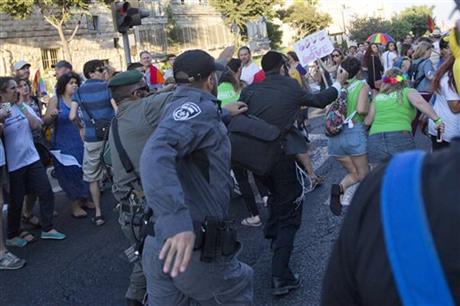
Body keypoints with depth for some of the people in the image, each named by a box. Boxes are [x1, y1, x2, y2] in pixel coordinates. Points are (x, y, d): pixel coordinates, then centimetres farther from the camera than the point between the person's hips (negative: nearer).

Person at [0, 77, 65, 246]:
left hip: (32, 159, 5)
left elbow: (36, 125, -5)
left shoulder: (23, 106, 5)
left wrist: (22, 107, -11)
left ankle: (47, 229, 19)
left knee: (46, 192, 4)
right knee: (16, 201, 7)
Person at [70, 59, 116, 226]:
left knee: (92, 177, 13)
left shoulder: (79, 91, 3)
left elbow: (72, 116, -6)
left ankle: (98, 214, 17)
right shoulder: (107, 86, -3)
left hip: (92, 139, 1)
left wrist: (81, 126, 13)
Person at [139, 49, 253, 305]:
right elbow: (157, 153, -31)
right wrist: (177, 220, -43)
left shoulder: (177, 104, 17)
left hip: (160, 242, 8)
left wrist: (223, 115, 54)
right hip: (194, 245, -8)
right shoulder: (197, 104, -12)